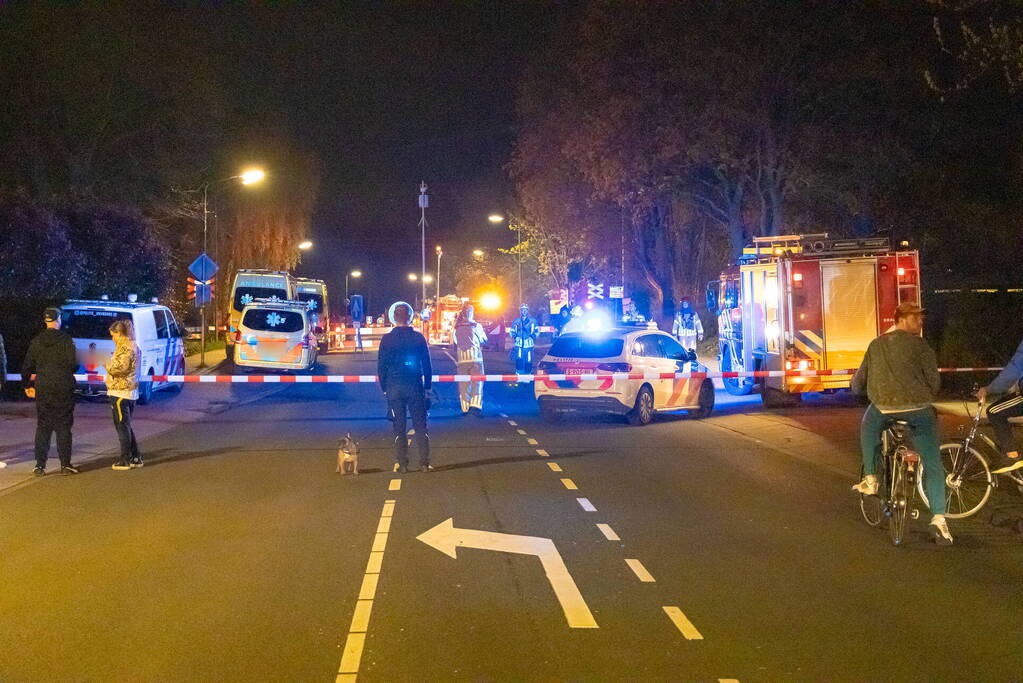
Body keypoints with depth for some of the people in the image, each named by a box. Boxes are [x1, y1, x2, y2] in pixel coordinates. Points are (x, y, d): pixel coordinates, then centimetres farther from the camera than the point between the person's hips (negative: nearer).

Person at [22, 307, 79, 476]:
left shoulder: (36, 341, 4)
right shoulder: (66, 340, -8)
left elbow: (27, 366, 8)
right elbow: (73, 364, -10)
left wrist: (27, 385, 21)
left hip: (43, 389, 3)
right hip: (64, 389, -3)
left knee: (42, 426, 8)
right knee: (63, 426, 4)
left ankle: (40, 465, 4)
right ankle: (65, 464, 3)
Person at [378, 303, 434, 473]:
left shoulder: (387, 339, -2)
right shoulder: (418, 338, -2)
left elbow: (381, 366, 1)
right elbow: (427, 365, 2)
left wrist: (384, 387, 9)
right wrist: (427, 386, 10)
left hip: (394, 388, 0)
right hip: (415, 387, 0)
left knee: (399, 427, 6)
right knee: (420, 426, 4)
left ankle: (402, 464, 5)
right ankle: (424, 463, 1)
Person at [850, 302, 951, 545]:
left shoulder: (876, 345, 17)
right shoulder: (919, 345, 5)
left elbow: (857, 384, 23)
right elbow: (934, 381, 1)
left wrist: (872, 393, 45)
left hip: (883, 407, 2)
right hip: (918, 409, -2)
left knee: (868, 429, 37)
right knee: (932, 465, 7)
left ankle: (870, 479, 29)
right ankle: (938, 518, -3)